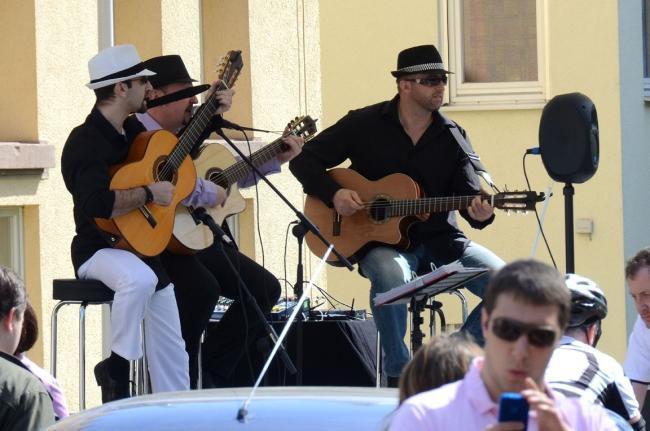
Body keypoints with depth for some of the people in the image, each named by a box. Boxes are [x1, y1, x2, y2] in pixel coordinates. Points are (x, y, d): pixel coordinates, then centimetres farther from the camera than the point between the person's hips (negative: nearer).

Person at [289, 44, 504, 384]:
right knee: (391, 274, -40)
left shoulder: (452, 136, 5)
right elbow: (305, 160, 2)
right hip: (382, 240, -3)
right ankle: (398, 375, -20)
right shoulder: (364, 124, -1)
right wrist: (333, 193, -16)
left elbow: (470, 194, -1)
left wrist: (480, 213, -25)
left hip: (440, 241, 3)